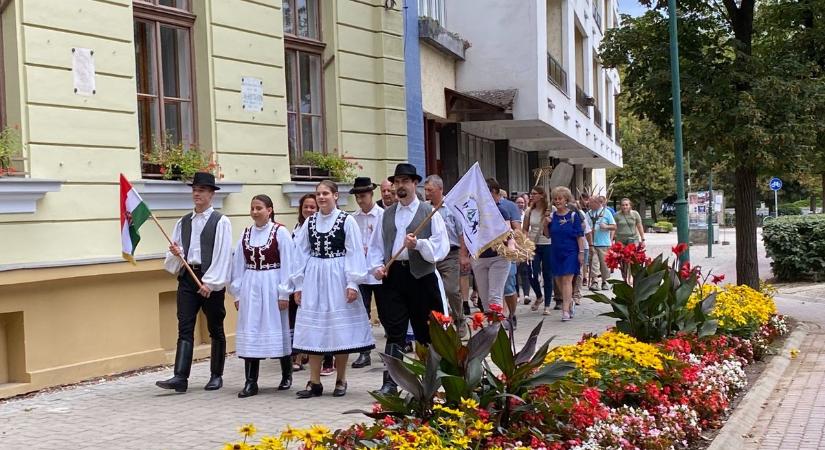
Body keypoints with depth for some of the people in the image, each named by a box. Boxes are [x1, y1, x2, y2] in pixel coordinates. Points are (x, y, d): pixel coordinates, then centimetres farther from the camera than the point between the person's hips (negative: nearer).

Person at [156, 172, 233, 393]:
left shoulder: (221, 221, -2)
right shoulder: (183, 222, 14)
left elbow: (222, 255, -9)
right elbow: (173, 258, 15)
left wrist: (210, 282, -15)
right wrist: (176, 253, -9)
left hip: (212, 281, -4)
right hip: (187, 277, 4)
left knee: (215, 329, 6)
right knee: (185, 329, -4)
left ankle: (216, 376, 16)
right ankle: (180, 377, -9)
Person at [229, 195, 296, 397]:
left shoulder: (280, 232, -6)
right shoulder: (246, 234, 8)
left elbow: (287, 264, -7)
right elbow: (238, 264, 10)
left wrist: (284, 293, -9)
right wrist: (237, 293, 7)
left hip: (272, 286, -4)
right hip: (250, 286, 4)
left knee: (278, 329, 6)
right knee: (250, 333, 1)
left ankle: (287, 375, 25)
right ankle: (251, 382, 5)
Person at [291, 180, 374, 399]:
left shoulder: (347, 220, -4)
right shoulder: (309, 222, 8)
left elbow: (354, 254, -6)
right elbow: (301, 253, 9)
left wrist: (352, 283, -11)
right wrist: (299, 285, 7)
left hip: (337, 279, -4)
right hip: (314, 280, 4)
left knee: (340, 329, 3)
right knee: (313, 329, 4)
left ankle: (341, 381, 15)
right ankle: (314, 382, 11)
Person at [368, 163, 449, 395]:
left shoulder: (429, 212, 2)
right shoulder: (386, 214, 15)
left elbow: (441, 246, -6)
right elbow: (376, 245, 16)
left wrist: (418, 244, -20)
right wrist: (376, 266, 0)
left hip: (421, 277, -3)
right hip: (393, 276, 3)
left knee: (426, 331, 6)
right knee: (394, 332, -1)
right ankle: (390, 383, -2)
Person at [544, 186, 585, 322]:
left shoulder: (573, 215, -4)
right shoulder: (552, 216, 6)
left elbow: (580, 235, -4)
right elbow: (548, 235, 12)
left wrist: (581, 252, -9)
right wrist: (546, 224, -6)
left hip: (570, 252, -5)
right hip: (556, 252, 5)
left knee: (567, 280, -11)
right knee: (558, 280, 9)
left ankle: (566, 310, -14)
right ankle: (569, 302, 29)